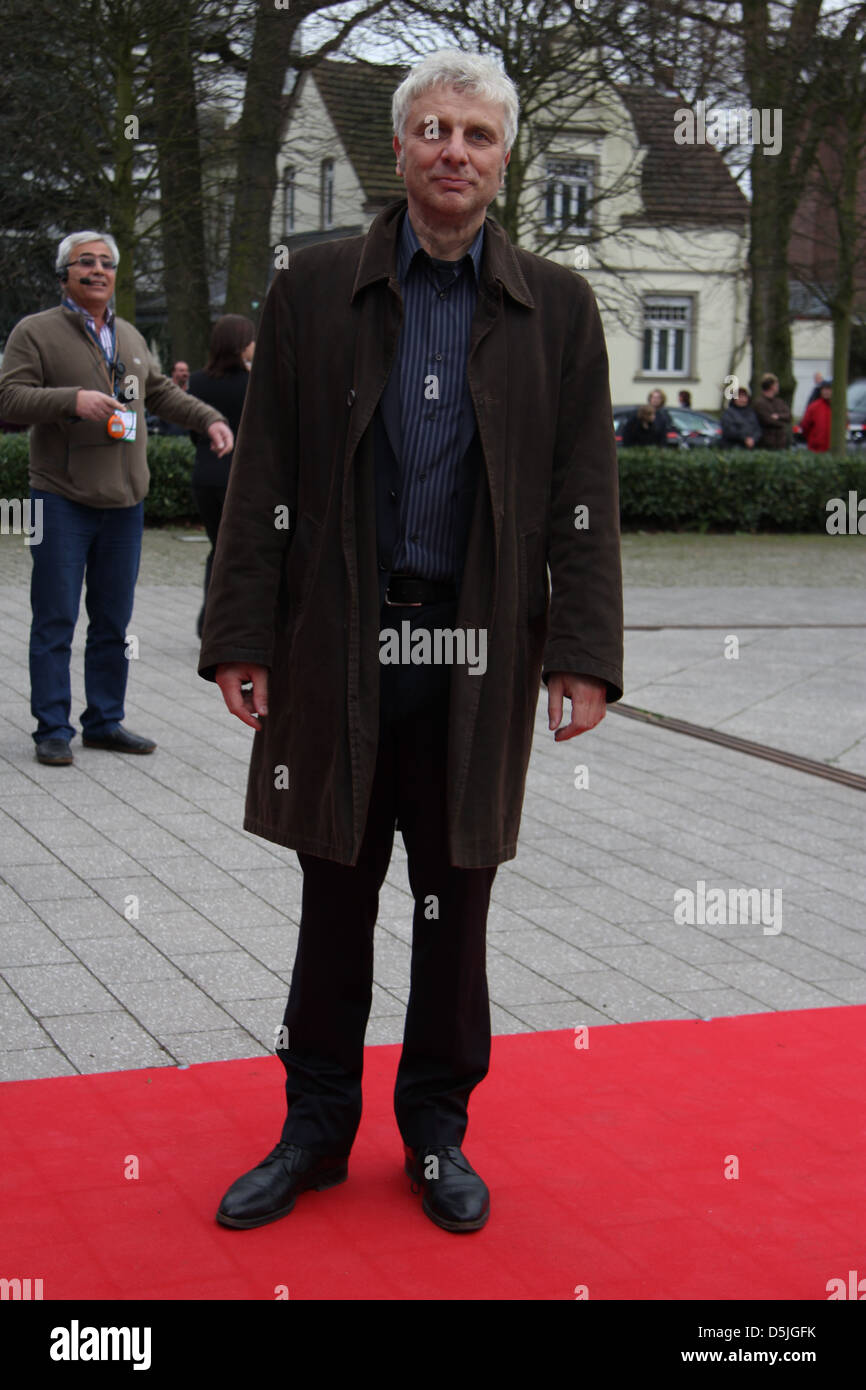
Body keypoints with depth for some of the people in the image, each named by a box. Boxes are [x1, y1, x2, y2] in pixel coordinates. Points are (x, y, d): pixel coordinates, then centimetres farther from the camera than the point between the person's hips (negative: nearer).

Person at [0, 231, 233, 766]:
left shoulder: (130, 336, 17)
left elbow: (161, 390, 31)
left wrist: (210, 418, 20)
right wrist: (73, 400, -24)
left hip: (124, 501, 6)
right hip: (62, 501, -6)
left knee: (114, 621, 10)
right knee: (56, 621, -3)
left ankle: (105, 722, 20)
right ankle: (53, 730, 4)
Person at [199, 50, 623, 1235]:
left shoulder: (557, 309, 5)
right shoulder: (315, 289, 4)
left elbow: (585, 495, 3)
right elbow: (264, 477, 2)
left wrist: (584, 653, -5)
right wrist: (241, 637, -4)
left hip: (480, 656, 1)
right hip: (339, 647, 0)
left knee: (456, 906, 11)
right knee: (335, 901, 10)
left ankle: (438, 1127, 27)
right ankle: (316, 1126, 26)